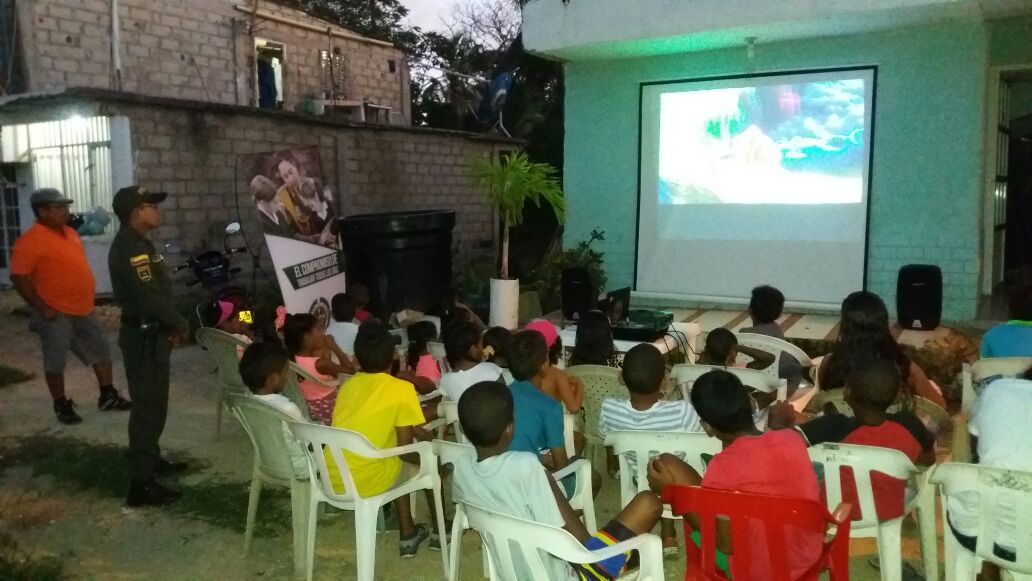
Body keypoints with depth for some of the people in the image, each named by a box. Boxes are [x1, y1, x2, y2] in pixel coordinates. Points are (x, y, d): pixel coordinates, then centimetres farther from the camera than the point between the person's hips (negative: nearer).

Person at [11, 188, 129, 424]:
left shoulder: (69, 232, 9)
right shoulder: (31, 240, -17)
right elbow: (18, 277, -19)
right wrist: (42, 307, -20)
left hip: (82, 310, 8)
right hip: (56, 313, -8)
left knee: (101, 351, 12)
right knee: (56, 361, 4)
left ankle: (108, 396, 23)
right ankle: (61, 406, 17)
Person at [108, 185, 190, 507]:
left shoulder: (137, 243, 13)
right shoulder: (130, 247, -20)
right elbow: (150, 296, -26)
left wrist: (170, 326, 5)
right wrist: (181, 324, -12)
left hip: (150, 332, 11)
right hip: (143, 336, -11)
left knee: (153, 401, 21)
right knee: (147, 405, -7)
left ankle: (151, 459, 37)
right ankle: (141, 484, -1)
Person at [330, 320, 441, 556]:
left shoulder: (348, 385, 7)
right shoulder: (402, 389, -10)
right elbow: (406, 450, -11)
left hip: (334, 479, 6)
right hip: (368, 482, -5)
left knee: (398, 464, 29)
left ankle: (408, 535, 32)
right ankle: (439, 530, 32)